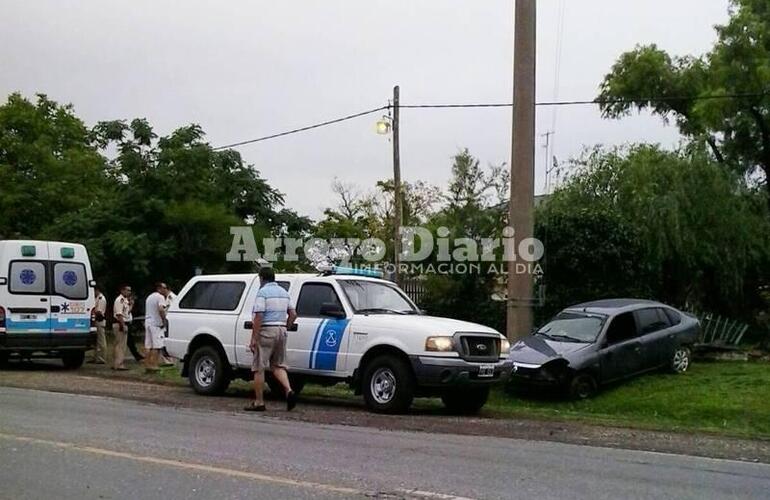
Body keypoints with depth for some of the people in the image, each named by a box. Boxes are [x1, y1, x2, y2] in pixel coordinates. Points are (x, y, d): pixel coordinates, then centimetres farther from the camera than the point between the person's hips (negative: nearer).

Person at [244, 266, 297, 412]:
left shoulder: (263, 292, -9)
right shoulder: (284, 292, 15)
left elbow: (258, 316, -16)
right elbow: (293, 314, 15)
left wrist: (254, 338, -16)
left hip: (266, 331, -7)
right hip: (281, 331, 7)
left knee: (259, 368, 1)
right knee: (278, 365, 14)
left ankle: (259, 402, 3)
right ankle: (289, 391, -8)